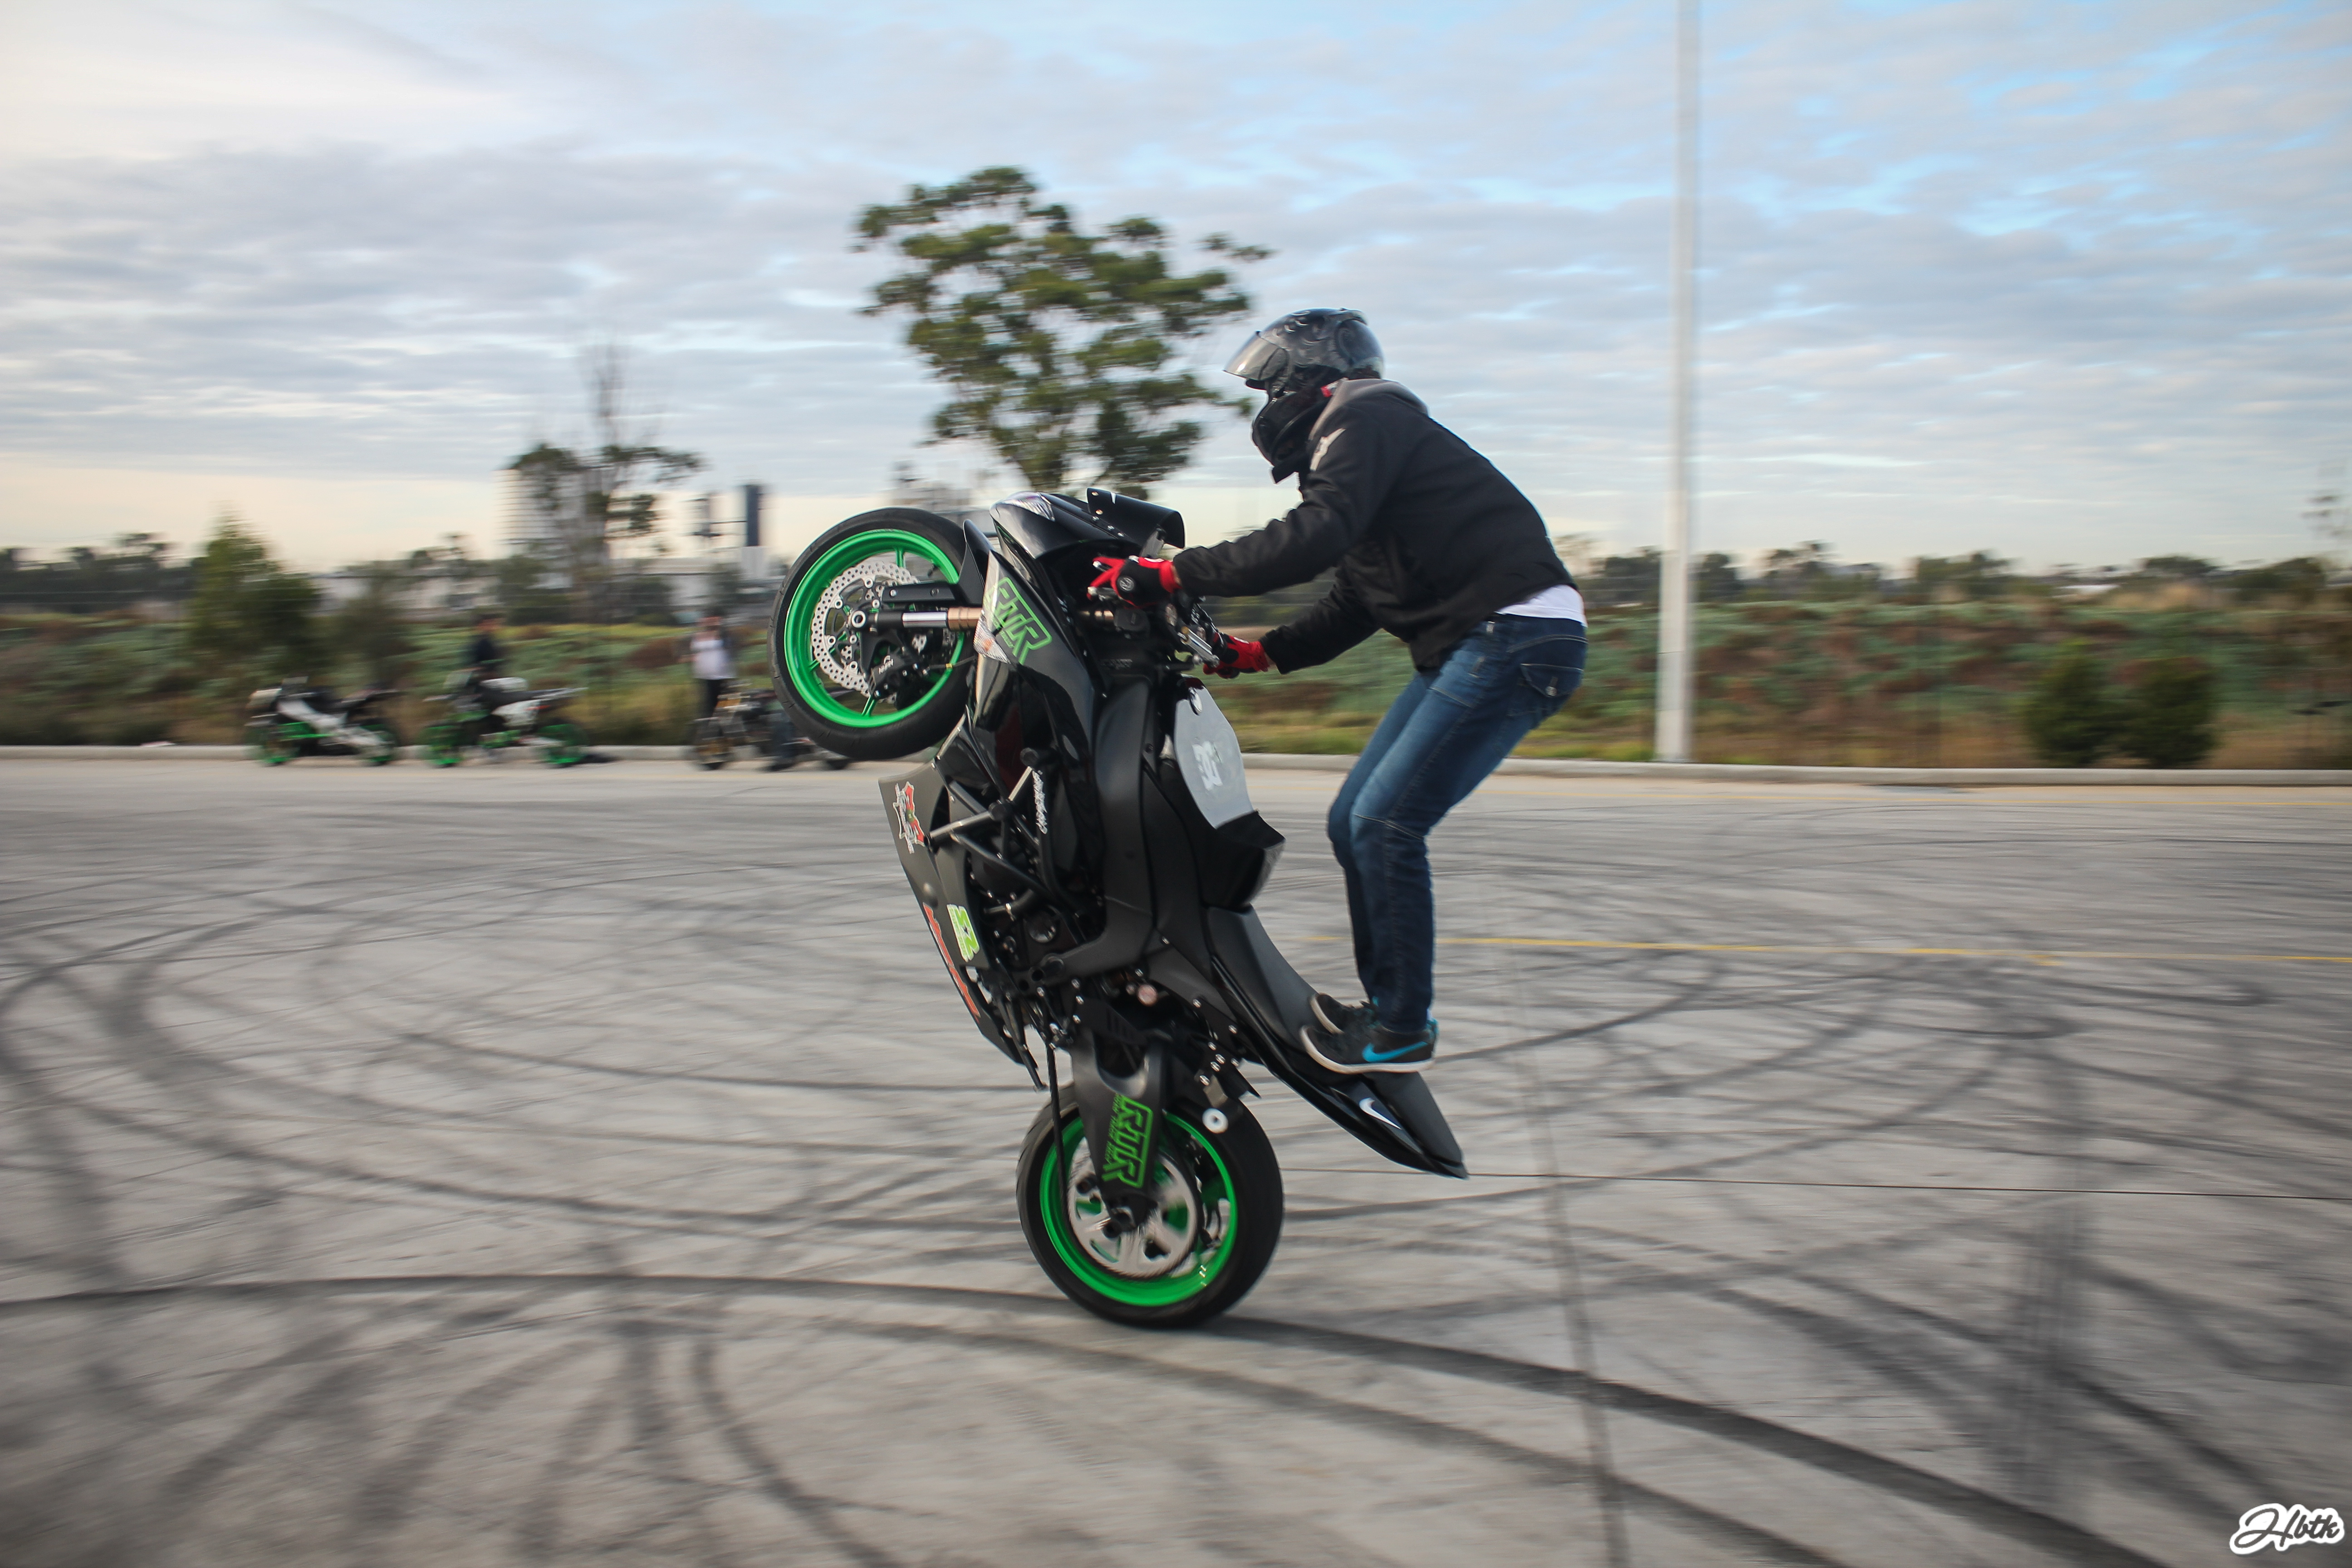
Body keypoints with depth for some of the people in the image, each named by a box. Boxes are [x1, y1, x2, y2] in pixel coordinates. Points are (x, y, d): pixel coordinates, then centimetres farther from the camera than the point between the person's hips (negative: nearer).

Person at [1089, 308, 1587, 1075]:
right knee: (1354, 823, 9)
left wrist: (1172, 573, -23)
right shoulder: (1352, 442, 24)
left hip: (1517, 637, -10)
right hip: (1467, 648, 10)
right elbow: (1352, 607, 26)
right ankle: (1384, 1002, 19)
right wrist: (1254, 654, 17)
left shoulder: (1367, 416, -7)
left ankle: (1401, 1031, -3)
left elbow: (1315, 538, -25)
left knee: (1385, 824, -12)